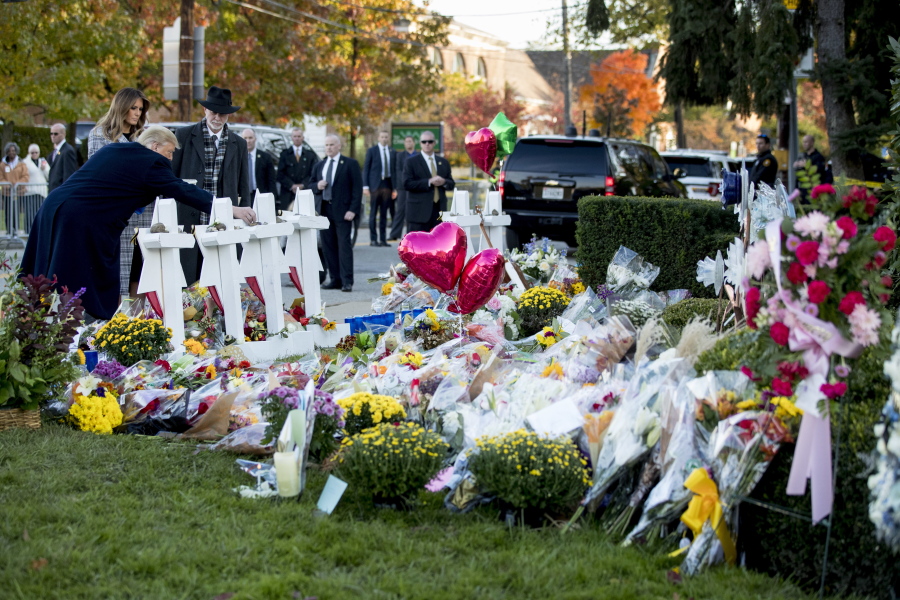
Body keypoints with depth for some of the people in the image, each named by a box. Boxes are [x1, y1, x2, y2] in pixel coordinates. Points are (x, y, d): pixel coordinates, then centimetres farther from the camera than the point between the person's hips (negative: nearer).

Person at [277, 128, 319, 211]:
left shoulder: (311, 155, 13)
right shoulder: (285, 154, 12)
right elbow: (280, 174, 4)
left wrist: (302, 185, -10)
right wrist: (291, 186, -9)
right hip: (288, 195, 0)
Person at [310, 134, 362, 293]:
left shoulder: (350, 164, 0)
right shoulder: (319, 165, 16)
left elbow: (357, 188, -4)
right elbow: (311, 184, 21)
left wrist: (353, 209, -13)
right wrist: (317, 186, -4)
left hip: (342, 211, -5)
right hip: (324, 209, 5)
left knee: (344, 245, -8)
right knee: (328, 246, 4)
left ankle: (347, 281, -8)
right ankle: (335, 279, 10)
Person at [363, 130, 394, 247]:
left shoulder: (392, 152, 10)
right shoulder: (371, 151, 2)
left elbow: (394, 169, 11)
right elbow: (366, 168, 1)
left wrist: (395, 187, 5)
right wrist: (365, 186, -8)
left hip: (387, 185, 3)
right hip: (375, 185, -3)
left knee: (384, 214, 6)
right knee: (373, 213, -1)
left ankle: (383, 239, 9)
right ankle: (373, 239, 3)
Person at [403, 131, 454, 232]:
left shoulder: (443, 162, 16)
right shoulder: (411, 162, 1)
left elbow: (451, 184, 16)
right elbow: (407, 183, -10)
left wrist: (444, 182, -8)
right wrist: (429, 182, -17)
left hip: (439, 211, 5)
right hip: (419, 212, -5)